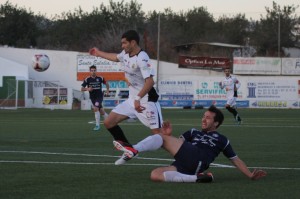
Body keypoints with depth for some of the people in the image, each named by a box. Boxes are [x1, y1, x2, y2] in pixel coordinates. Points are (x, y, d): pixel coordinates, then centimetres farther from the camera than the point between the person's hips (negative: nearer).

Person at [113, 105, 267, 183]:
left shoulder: (221, 139, 22)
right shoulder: (193, 133, 36)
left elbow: (235, 160, 22)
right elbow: (177, 144, 25)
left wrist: (250, 175, 13)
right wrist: (169, 135, 5)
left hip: (195, 159, -6)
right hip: (184, 164, 6)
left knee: (161, 137, -12)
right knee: (155, 175, -23)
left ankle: (133, 150, -35)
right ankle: (197, 178, -29)